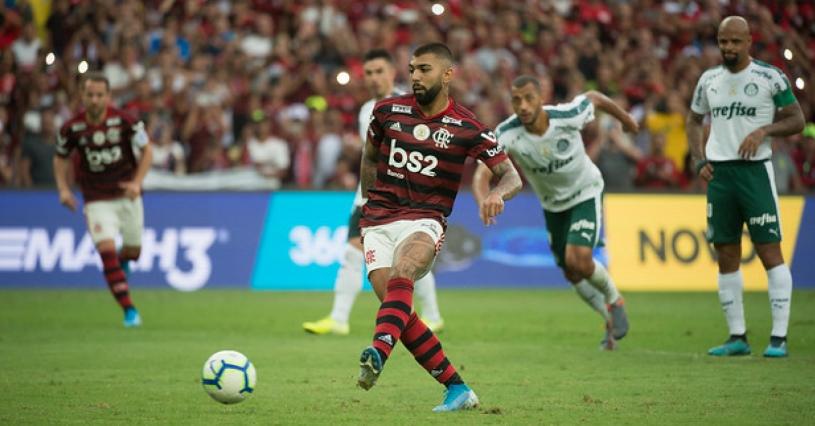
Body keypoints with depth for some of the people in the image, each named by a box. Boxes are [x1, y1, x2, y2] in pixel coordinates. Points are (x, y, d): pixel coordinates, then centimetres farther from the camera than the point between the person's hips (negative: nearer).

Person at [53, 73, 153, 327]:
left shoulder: (124, 121, -15)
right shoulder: (72, 128, -11)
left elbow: (147, 151, -4)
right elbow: (61, 158, 7)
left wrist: (137, 183, -15)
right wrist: (63, 189, -8)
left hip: (127, 195, 1)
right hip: (97, 199, -1)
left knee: (133, 251, 12)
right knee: (106, 249, -18)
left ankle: (122, 262, 52)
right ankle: (129, 310, -15)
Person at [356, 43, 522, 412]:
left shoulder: (467, 128, -1)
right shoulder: (388, 111, 6)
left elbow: (511, 176, -3)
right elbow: (369, 157, 24)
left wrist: (497, 194, -24)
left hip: (425, 221, -3)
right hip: (378, 222, 3)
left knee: (401, 274, -36)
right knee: (395, 306, -16)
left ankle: (379, 353, -57)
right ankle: (457, 388, -8)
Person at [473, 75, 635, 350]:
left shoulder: (568, 116, -30)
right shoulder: (507, 134, -29)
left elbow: (594, 98, -8)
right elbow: (481, 175, -38)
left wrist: (625, 118, 11)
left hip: (585, 193, -3)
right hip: (552, 204, 3)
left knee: (578, 260, -22)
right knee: (572, 274, 10)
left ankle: (614, 301, 9)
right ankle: (612, 321, 36)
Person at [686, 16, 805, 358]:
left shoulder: (770, 78, -3)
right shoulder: (709, 80, 11)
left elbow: (796, 119, 0)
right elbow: (694, 121, 23)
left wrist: (763, 130, -16)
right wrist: (699, 161, 9)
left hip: (755, 171, -5)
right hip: (718, 174, 5)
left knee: (770, 252, -8)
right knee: (726, 258, 6)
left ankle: (779, 337, -7)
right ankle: (737, 336, 13)